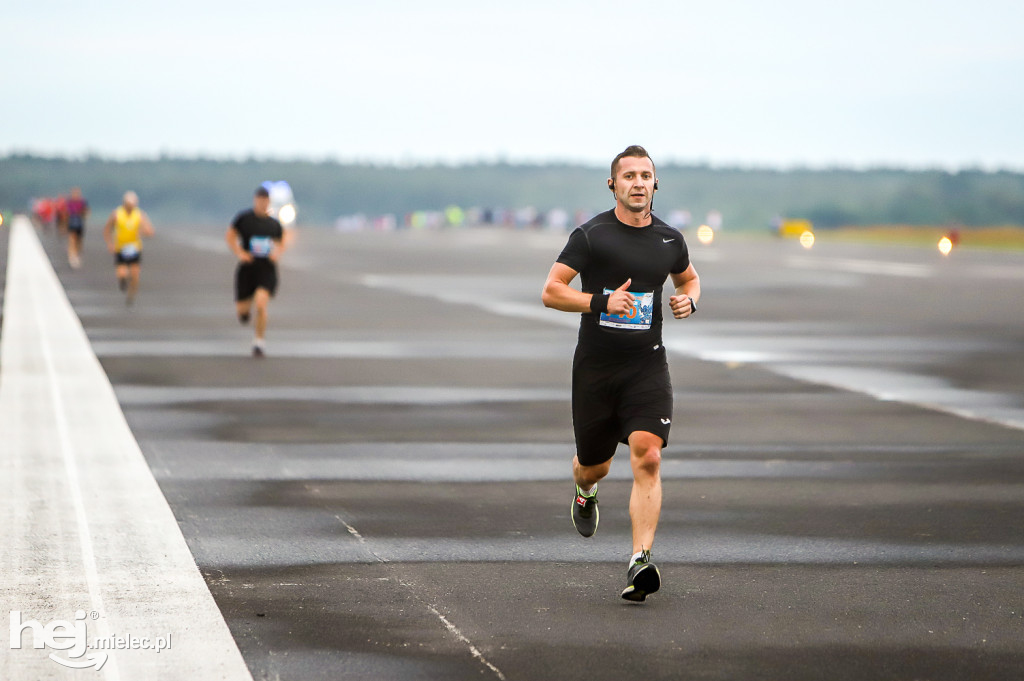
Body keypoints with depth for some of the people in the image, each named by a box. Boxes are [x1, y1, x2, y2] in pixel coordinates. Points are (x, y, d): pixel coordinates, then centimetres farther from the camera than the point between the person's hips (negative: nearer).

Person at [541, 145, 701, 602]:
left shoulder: (670, 239, 6)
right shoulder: (591, 235, -6)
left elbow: (689, 278, 26)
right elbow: (551, 292, -8)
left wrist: (689, 300, 3)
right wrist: (602, 301, -21)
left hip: (647, 366, 1)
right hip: (595, 366, -1)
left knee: (647, 458, -18)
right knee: (595, 465, 12)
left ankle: (640, 562, -22)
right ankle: (585, 490, 51)